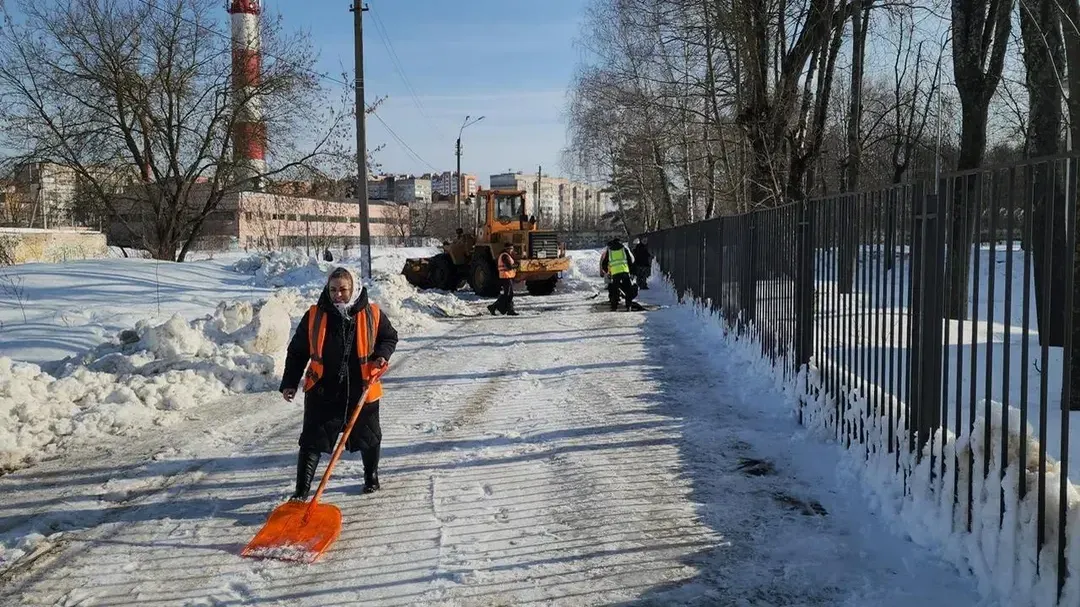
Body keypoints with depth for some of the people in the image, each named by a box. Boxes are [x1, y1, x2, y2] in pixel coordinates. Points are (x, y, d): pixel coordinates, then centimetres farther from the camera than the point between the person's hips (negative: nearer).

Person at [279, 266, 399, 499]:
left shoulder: (372, 314, -6)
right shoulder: (314, 316, -6)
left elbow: (390, 337, 11)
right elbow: (297, 351, 2)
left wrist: (382, 355, -10)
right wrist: (290, 383, -2)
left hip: (362, 391, 1)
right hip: (322, 392, -1)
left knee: (368, 437, 17)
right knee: (312, 441, -2)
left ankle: (371, 475, 42)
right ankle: (302, 490, 7)